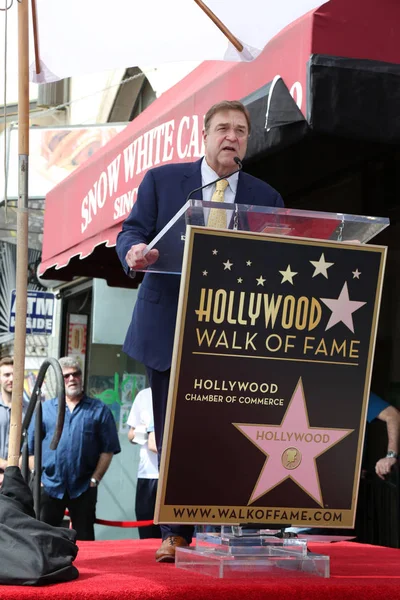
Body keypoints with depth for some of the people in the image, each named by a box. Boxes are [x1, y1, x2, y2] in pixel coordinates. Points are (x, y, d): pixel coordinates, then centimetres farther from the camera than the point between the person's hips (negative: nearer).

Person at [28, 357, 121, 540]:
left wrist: (95, 479, -6)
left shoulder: (99, 410, 4)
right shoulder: (45, 409, 8)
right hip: (49, 486, 1)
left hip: (84, 488, -1)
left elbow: (108, 449, 1)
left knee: (84, 539, 6)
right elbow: (31, 448, 7)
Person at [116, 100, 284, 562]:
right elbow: (132, 230, 3)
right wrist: (133, 250, -21)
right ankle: (176, 534, 11)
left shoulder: (266, 197, 12)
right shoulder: (161, 180, 7)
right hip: (171, 328, -1)